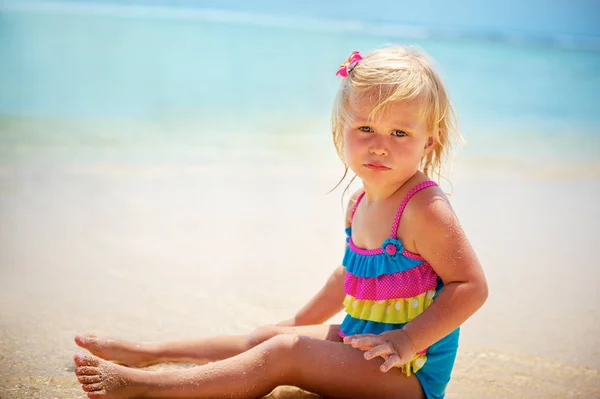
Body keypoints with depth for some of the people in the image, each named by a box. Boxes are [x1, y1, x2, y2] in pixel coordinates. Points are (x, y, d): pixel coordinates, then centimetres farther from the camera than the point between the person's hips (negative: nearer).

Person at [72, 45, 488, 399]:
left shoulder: (424, 209, -23)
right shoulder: (361, 203, 5)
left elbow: (472, 286, -24)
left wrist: (406, 341, -29)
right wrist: (301, 323, 29)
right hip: (359, 340, 9)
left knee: (285, 353, -20)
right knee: (268, 336, 14)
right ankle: (145, 353, 28)